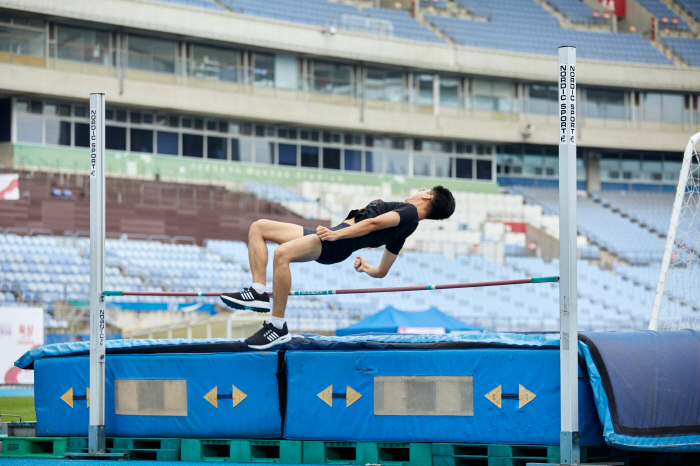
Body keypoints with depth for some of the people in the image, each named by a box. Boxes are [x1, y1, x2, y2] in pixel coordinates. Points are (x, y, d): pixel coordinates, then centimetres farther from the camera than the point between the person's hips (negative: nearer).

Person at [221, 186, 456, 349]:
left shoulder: (409, 211, -1)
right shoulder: (401, 232, 25)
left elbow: (376, 223, -16)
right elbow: (382, 271, 28)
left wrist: (337, 234, -23)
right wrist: (368, 268, 48)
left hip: (338, 243, -11)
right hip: (333, 235, 11)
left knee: (282, 253, -36)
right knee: (258, 227, 6)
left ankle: (278, 327, -28)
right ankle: (259, 291, -9)